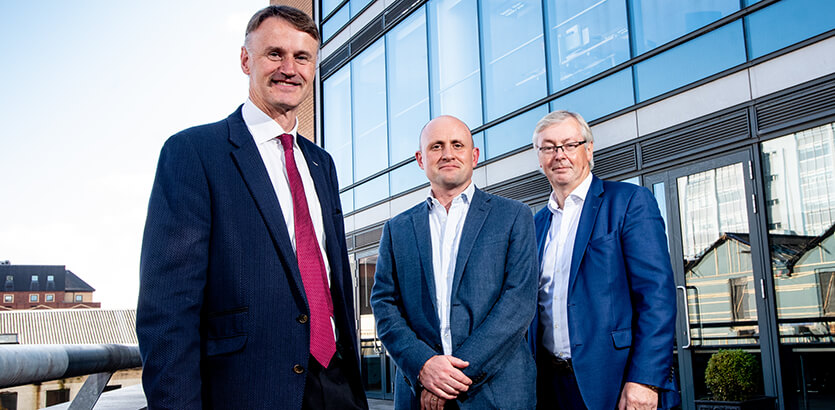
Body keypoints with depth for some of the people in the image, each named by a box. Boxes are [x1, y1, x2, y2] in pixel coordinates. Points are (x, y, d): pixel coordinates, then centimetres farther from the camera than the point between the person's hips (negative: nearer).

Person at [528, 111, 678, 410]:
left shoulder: (630, 201, -3)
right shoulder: (537, 224, 14)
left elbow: (657, 294, -12)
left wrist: (644, 380, -19)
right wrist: (529, 380, 8)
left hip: (613, 383, -5)